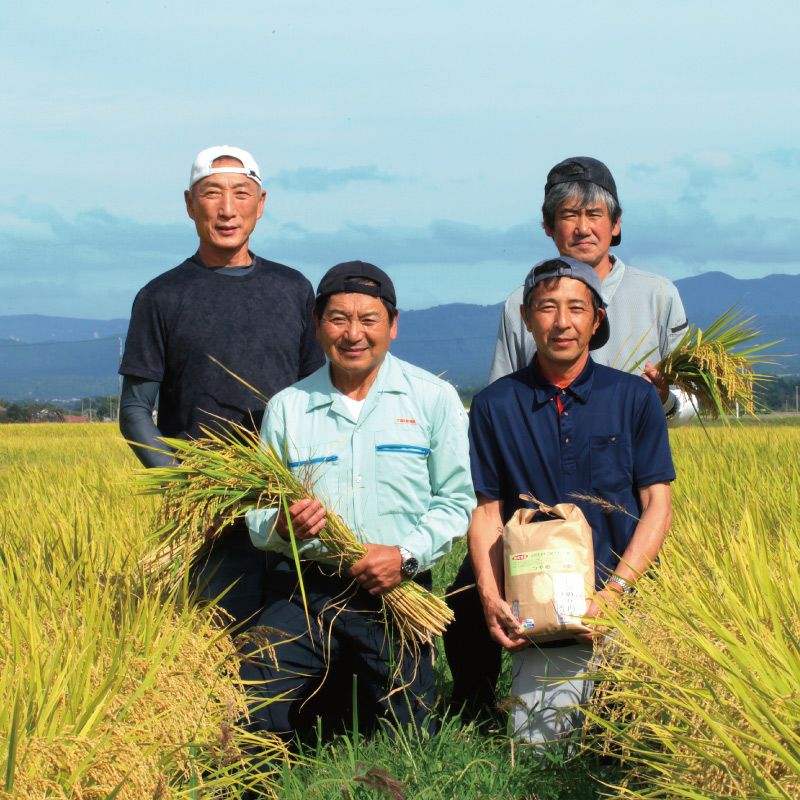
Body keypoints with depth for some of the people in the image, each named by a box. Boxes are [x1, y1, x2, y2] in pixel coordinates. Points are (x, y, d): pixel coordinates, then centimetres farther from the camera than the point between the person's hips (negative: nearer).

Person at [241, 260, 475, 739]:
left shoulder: (434, 398, 4)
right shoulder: (286, 407, 10)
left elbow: (457, 501, 1)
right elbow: (257, 516, 11)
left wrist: (407, 554, -15)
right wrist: (281, 527, -13)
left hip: (397, 590, -1)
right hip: (305, 588, 1)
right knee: (256, 724, -11)